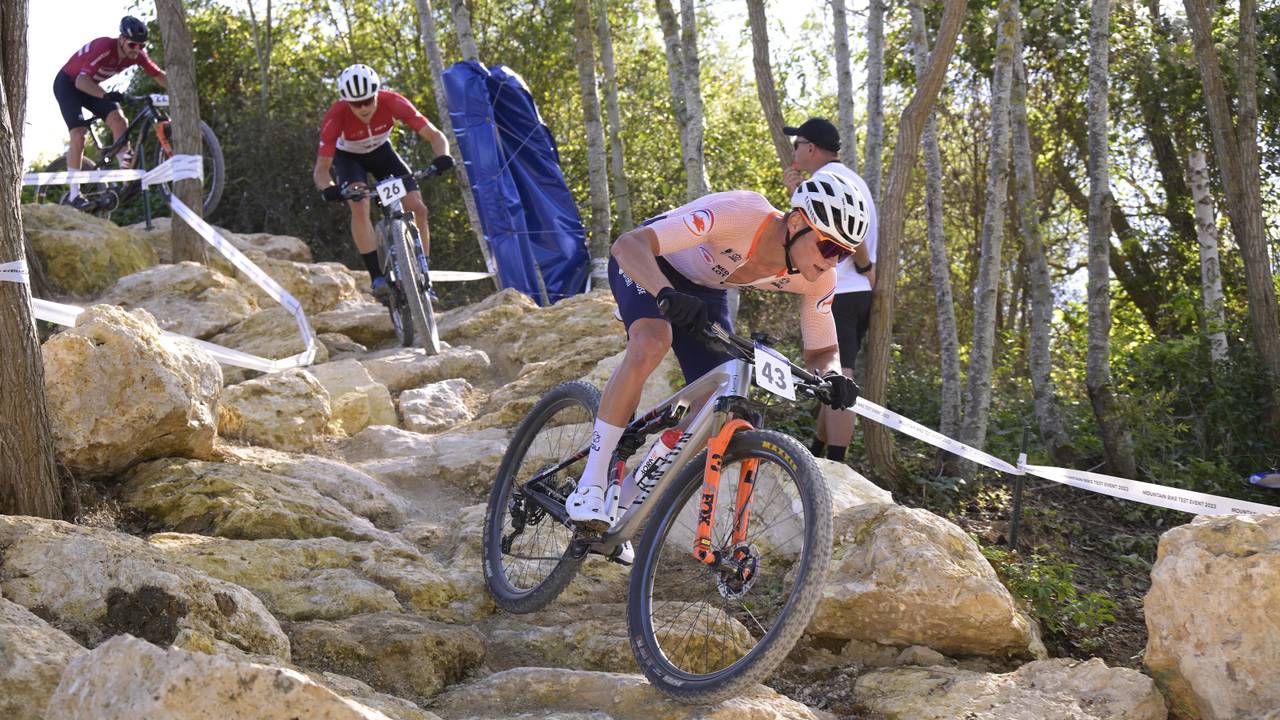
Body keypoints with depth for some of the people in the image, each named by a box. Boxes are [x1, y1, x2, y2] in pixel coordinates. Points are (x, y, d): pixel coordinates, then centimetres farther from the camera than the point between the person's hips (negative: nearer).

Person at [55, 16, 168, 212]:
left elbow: (159, 75, -7)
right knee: (79, 133, -18)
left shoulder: (137, 54, -17)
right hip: (67, 83, -6)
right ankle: (74, 194, -14)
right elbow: (82, 81, -44)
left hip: (92, 86, 6)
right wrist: (105, 95, -60)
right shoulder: (104, 48, -36)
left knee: (119, 120, -17)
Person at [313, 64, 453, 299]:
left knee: (417, 207, -12)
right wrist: (328, 189, -53)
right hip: (348, 156, -2)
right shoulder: (336, 117, -35)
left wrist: (442, 157, -49)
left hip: (380, 150, 2)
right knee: (360, 208, -28)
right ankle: (377, 278, -27)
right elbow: (321, 169, -31)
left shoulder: (392, 102, -32)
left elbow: (435, 135, -28)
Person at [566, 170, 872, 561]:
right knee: (651, 343, -36)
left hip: (704, 290, 6)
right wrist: (668, 294, -63)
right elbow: (628, 243, -45)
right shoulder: (739, 213, -41)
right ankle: (590, 486, -27)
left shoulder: (818, 279, -22)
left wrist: (832, 375, -33)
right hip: (649, 265, -6)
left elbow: (821, 351, -9)